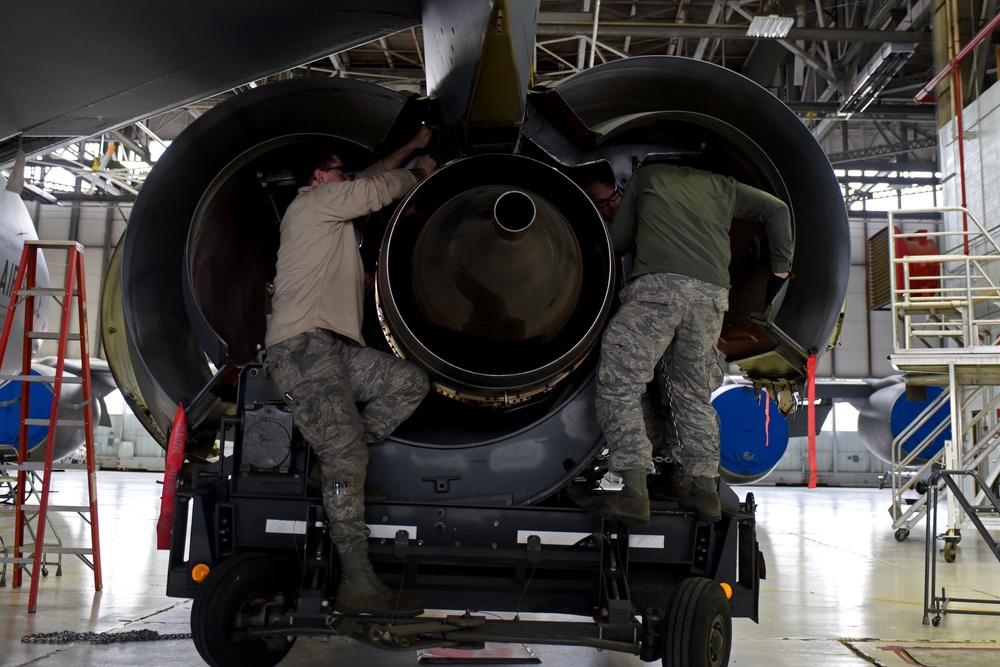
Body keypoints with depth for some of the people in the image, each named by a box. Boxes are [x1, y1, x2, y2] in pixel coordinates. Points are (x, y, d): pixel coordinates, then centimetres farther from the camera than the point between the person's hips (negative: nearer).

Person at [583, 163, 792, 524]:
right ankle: (704, 488, 14)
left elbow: (619, 242, 26)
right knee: (695, 396, 17)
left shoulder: (646, 176, 25)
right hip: (712, 294, 4)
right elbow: (777, 209, 33)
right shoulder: (720, 184, 32)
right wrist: (780, 268, 37)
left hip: (658, 285, -4)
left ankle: (634, 492, -15)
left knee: (619, 386, -4)